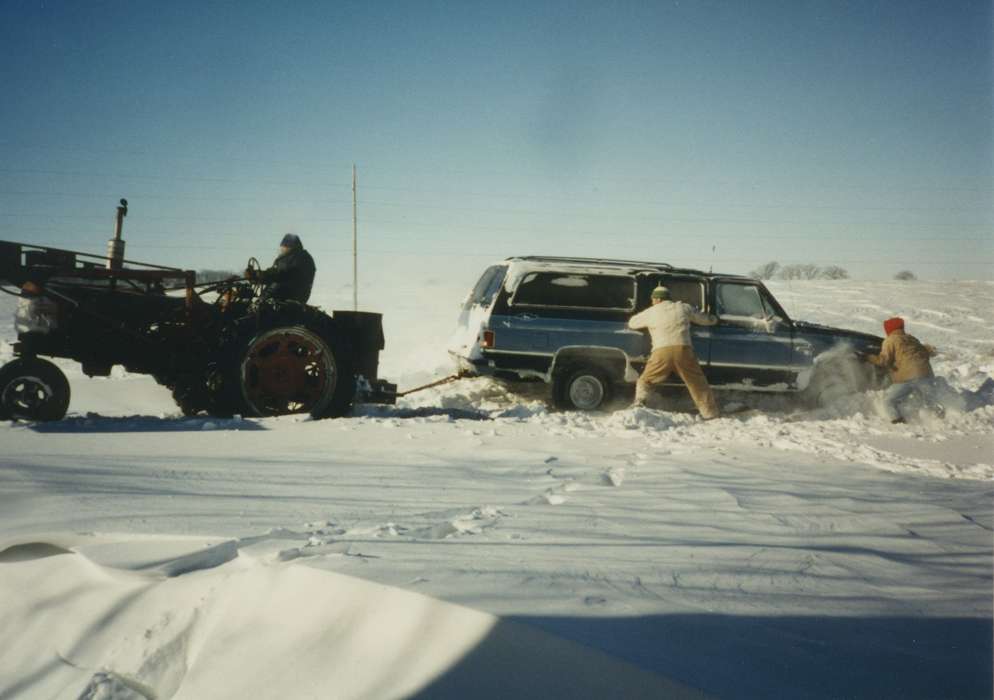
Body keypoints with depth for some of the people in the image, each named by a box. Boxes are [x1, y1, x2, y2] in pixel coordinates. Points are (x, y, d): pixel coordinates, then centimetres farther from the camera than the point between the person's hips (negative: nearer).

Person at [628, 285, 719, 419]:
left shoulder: (651, 312, 13)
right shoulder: (684, 308, 17)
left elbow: (632, 323, 27)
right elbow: (703, 318, 31)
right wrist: (713, 320, 54)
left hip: (662, 352, -1)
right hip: (683, 350, 2)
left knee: (645, 381, 15)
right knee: (698, 383, 12)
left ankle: (639, 403, -4)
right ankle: (710, 414, 13)